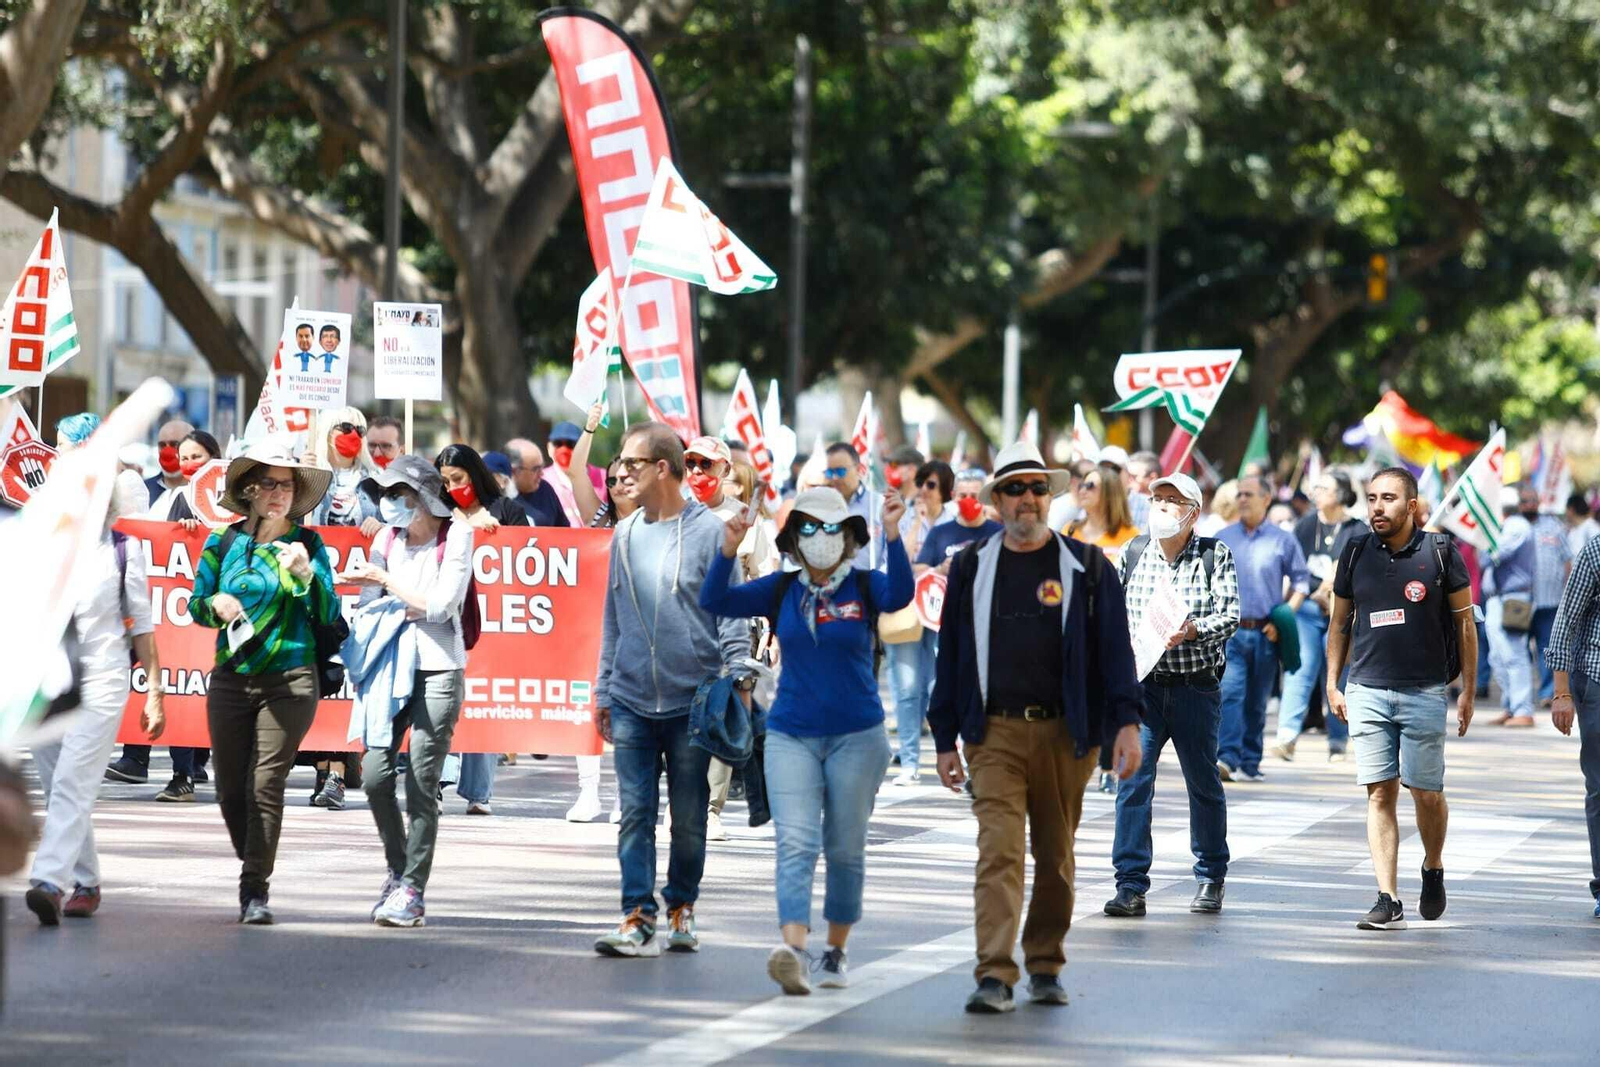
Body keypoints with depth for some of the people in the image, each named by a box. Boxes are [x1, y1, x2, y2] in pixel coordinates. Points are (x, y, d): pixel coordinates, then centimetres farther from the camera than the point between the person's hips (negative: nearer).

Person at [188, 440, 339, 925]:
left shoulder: (308, 544, 3)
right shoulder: (223, 544, 8)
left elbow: (328, 615, 0)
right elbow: (196, 606, 13)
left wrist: (306, 576, -16)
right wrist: (216, 604, -9)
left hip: (290, 682, -3)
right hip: (231, 679, 3)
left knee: (267, 785, -10)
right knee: (230, 788, 4)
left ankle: (255, 889, -7)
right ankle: (254, 864, 26)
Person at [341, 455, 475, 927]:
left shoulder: (455, 536, -2)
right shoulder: (388, 537, 11)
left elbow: (441, 604, -9)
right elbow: (369, 602, 14)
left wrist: (385, 580, -6)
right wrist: (410, 605, -3)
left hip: (438, 668, -4)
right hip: (392, 666, 4)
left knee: (421, 782, -6)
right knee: (375, 774, -4)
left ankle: (412, 891, -2)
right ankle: (397, 868, 18)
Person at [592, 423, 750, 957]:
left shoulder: (709, 531, -4)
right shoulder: (625, 536, 11)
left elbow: (732, 613, -2)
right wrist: (603, 691, 14)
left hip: (692, 702, -3)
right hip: (632, 700, 4)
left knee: (689, 817, 7)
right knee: (635, 813, -3)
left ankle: (681, 907, 21)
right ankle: (638, 919, -4)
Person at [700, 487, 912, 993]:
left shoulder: (864, 586, -1)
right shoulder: (781, 590, 4)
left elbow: (899, 596, -23)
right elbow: (715, 601, -5)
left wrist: (892, 535, -36)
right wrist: (729, 549, -21)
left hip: (856, 736, -1)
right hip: (791, 735, 1)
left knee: (845, 849, 9)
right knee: (795, 842, -13)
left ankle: (836, 952, 22)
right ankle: (793, 950, -27)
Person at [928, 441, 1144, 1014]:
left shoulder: (1085, 566, 6)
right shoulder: (972, 567, 9)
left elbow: (1114, 647, 2)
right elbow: (951, 655, 11)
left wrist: (1125, 722, -8)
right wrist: (946, 738, 8)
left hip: (1065, 734, 0)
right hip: (996, 734, 0)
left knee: (1055, 855, 8)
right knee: (999, 852, -12)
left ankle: (1045, 968, 22)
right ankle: (995, 977, -17)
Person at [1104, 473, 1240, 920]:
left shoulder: (1215, 556, -1)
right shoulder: (1133, 554, 8)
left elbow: (1230, 615, -8)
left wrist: (1193, 629, -26)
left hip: (1196, 687, -1)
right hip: (1142, 685, 2)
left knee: (1204, 783, 10)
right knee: (1133, 780, -10)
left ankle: (1210, 879, 26)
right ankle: (1131, 887, -10)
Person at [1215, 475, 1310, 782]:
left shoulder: (1283, 540, 5)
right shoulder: (1223, 539, 9)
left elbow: (1301, 582, 8)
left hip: (1265, 633, 0)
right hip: (1230, 631, 0)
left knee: (1257, 701, 8)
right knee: (1230, 693, -16)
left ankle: (1250, 763, 16)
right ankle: (1227, 759, -25)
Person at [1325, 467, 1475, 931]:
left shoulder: (1440, 553, -2)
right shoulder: (1355, 554, 6)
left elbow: (1465, 622, 4)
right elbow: (1339, 623, 16)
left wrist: (1468, 692, 3)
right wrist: (1332, 684, 11)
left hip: (1425, 692, -2)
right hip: (1367, 691, 2)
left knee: (1427, 793, 2)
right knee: (1380, 792, -3)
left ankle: (1434, 870, 30)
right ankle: (1388, 901, -3)